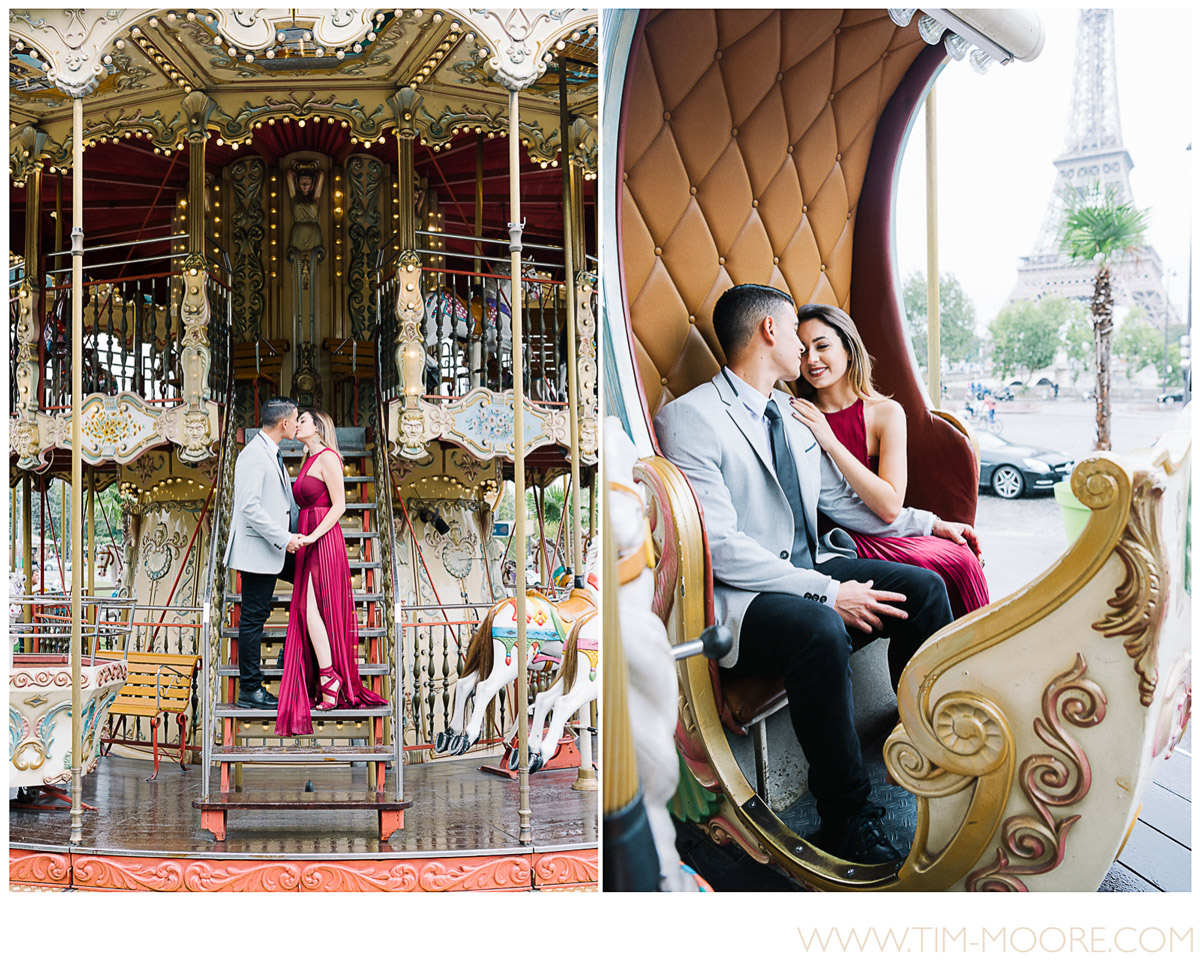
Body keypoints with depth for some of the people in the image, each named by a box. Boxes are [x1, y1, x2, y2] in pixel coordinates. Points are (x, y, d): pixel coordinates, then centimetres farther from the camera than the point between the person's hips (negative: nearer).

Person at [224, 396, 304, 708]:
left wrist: (296, 532, 20)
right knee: (253, 619, -4)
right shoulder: (254, 455, -17)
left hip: (269, 551, 10)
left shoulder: (273, 454, 16)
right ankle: (249, 691, 3)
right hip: (256, 551, -10)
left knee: (257, 617, 15)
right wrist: (283, 538, -20)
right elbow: (250, 506, -23)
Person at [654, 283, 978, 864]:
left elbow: (838, 499, 28)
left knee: (923, 587, -8)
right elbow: (718, 546, -21)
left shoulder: (791, 413, 15)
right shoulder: (689, 418, -13)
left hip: (810, 569, 9)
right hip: (737, 596, -8)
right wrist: (827, 593, -23)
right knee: (821, 631, -35)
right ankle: (847, 820, -21)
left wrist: (928, 522, 23)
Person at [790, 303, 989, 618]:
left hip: (877, 535, 2)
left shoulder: (885, 413, 2)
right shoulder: (792, 418, 1)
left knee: (961, 559, -24)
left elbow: (890, 506, -10)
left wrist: (830, 442, -15)